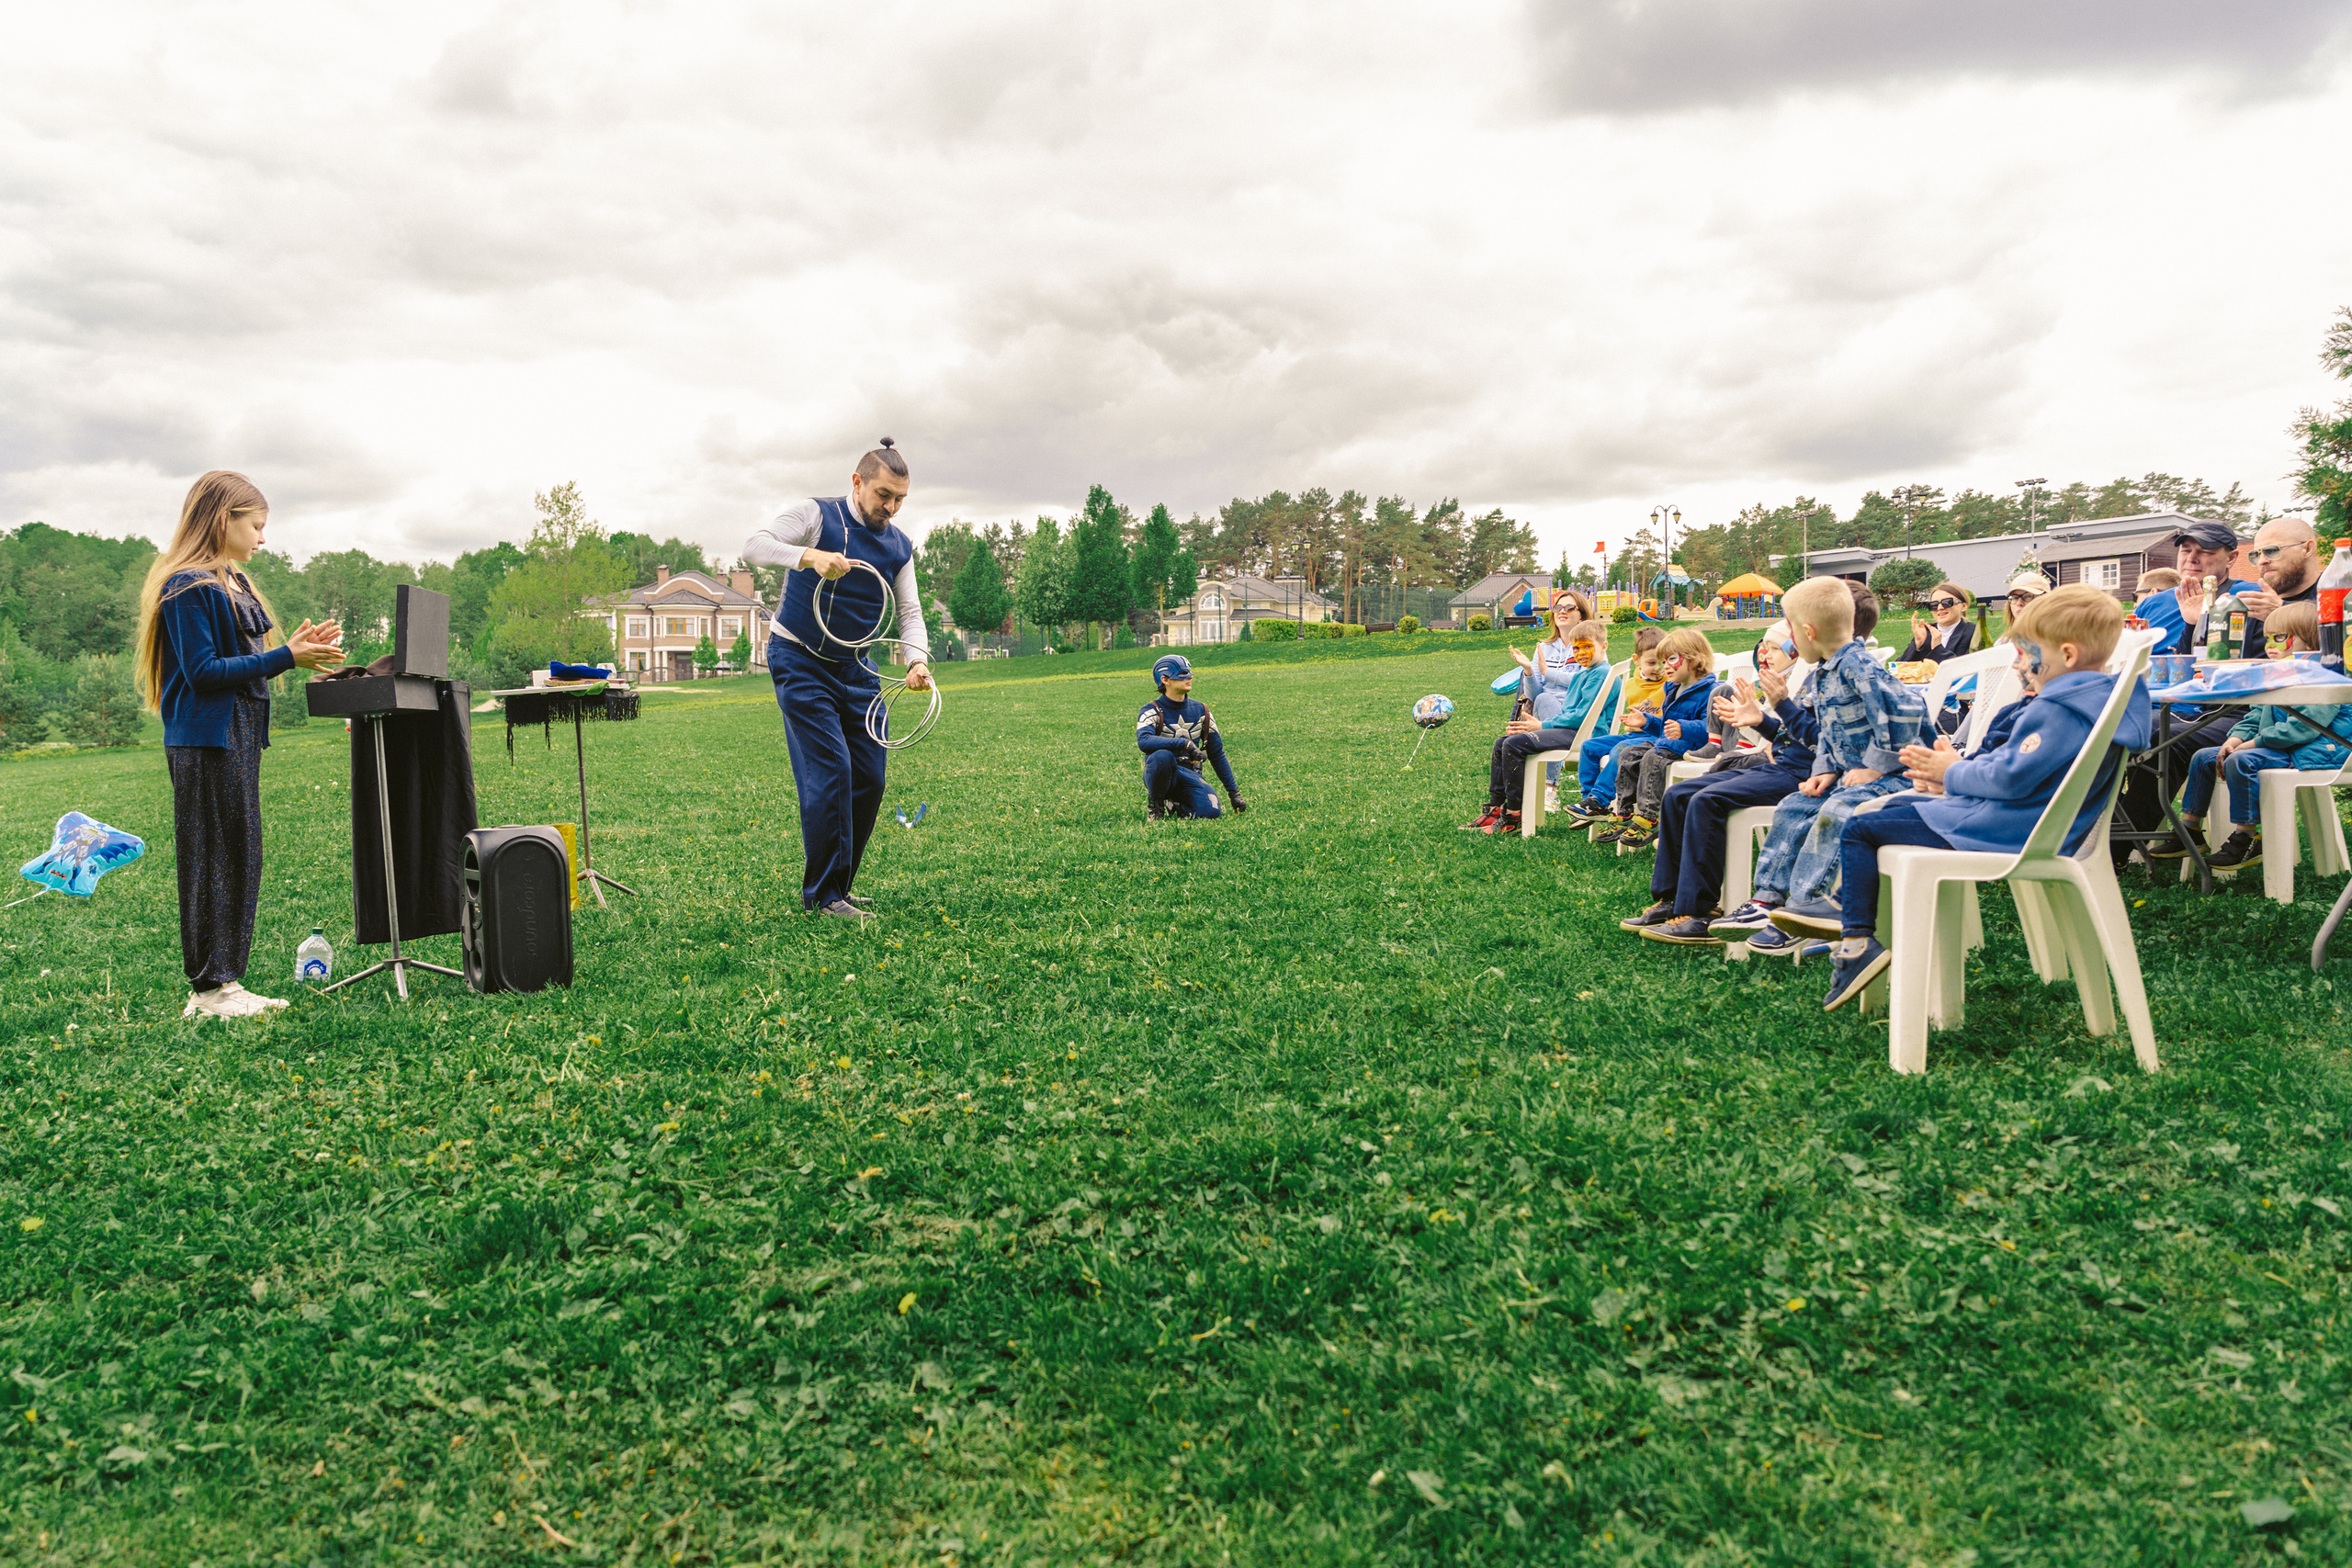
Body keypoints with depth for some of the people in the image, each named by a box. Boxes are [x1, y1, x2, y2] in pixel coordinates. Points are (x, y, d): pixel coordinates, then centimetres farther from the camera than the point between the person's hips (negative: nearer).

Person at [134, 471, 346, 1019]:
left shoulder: (232, 583, 17)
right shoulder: (187, 587, -13)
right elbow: (202, 672, -18)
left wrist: (293, 648, 8)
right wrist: (285, 658, -18)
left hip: (238, 738, 10)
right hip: (205, 741, -10)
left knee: (241, 861, 11)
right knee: (212, 861, -4)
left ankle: (227, 982, 17)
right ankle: (207, 990, 3)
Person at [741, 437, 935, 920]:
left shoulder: (899, 546, 5)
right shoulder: (818, 517, -11)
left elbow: (909, 611, 0)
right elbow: (754, 545, -24)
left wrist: (916, 659, -21)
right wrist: (809, 557, -43)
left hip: (855, 667, 6)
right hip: (800, 662, -6)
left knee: (870, 776, 4)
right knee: (830, 771, -14)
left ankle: (839, 882, 20)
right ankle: (823, 894, -5)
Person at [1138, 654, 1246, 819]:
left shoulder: (1200, 711, 8)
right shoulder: (1152, 711, -7)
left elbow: (1217, 754, 13)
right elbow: (1143, 741, -29)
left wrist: (1234, 793, 10)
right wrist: (1185, 743, -37)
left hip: (1189, 776, 4)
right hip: (1161, 775, -4)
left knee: (1211, 812, -25)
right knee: (1162, 755, -38)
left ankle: (1173, 804, 8)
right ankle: (1154, 803, -9)